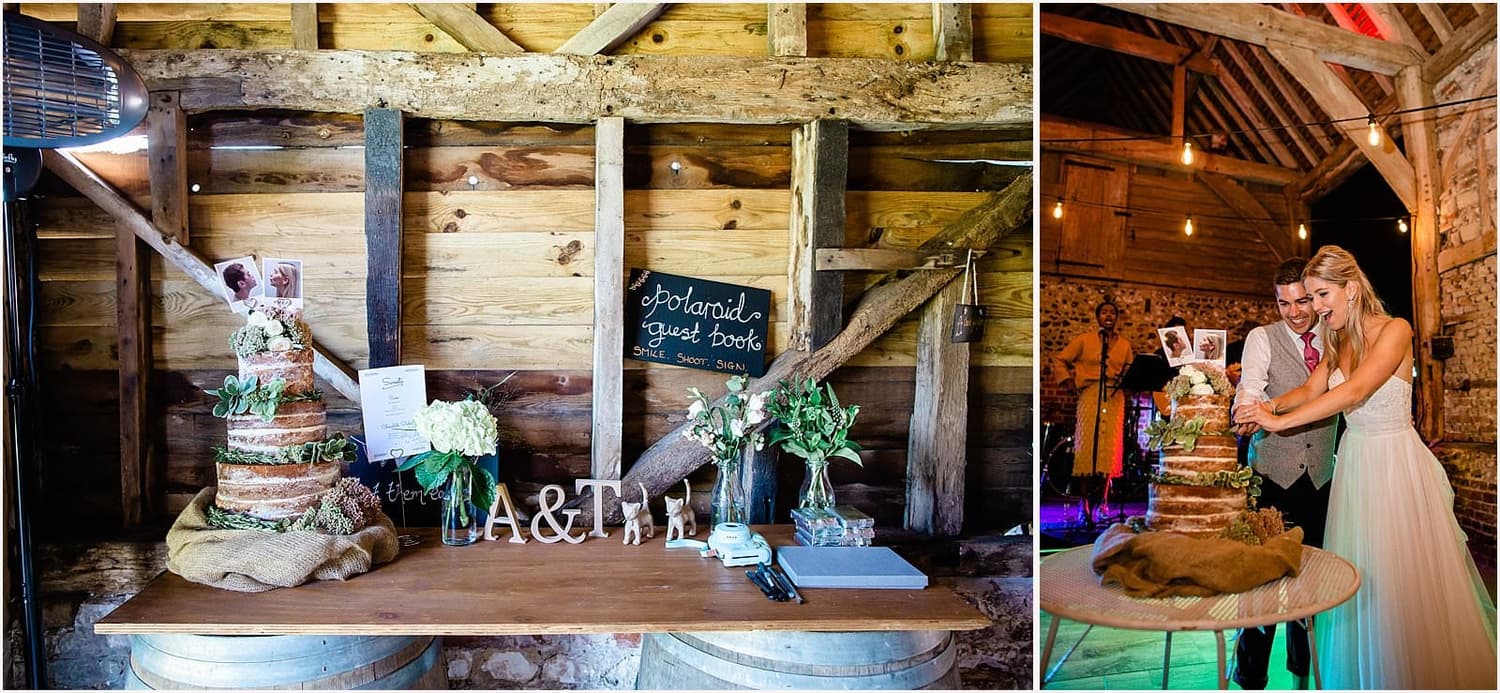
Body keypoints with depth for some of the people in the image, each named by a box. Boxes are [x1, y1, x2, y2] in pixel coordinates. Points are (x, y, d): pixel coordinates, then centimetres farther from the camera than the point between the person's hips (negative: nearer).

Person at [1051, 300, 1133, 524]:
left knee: (1109, 449, -1)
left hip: (1114, 399, 3)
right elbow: (1059, 360, 8)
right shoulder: (1084, 340, 7)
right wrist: (1070, 382, -1)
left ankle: (1101, 502, 8)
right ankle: (1085, 503, -5)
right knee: (1087, 446, -8)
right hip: (1090, 397, -2)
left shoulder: (1124, 345, 15)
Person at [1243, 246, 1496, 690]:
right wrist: (1270, 406, -17)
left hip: (1397, 462, -6)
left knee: (1408, 578, 1)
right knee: (1359, 574, 10)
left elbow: (1355, 390, -26)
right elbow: (1310, 391, 4)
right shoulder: (1338, 343, 8)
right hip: (1355, 461, 6)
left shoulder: (1394, 331, -15)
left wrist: (1280, 422, -29)